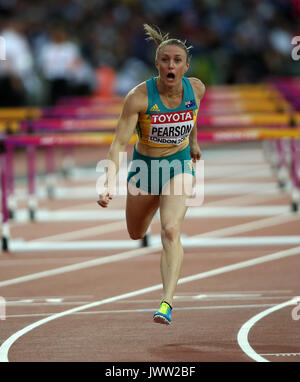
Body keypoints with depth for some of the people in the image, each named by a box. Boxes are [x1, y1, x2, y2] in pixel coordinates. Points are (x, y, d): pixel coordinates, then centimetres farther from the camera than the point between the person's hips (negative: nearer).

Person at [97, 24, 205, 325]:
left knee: (171, 231, -22)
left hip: (179, 165, 0)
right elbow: (119, 143, -29)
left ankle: (167, 302, -27)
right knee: (136, 235, 19)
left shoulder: (196, 89, -15)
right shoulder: (139, 96, -26)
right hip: (144, 165, 0)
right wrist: (109, 183, -41)